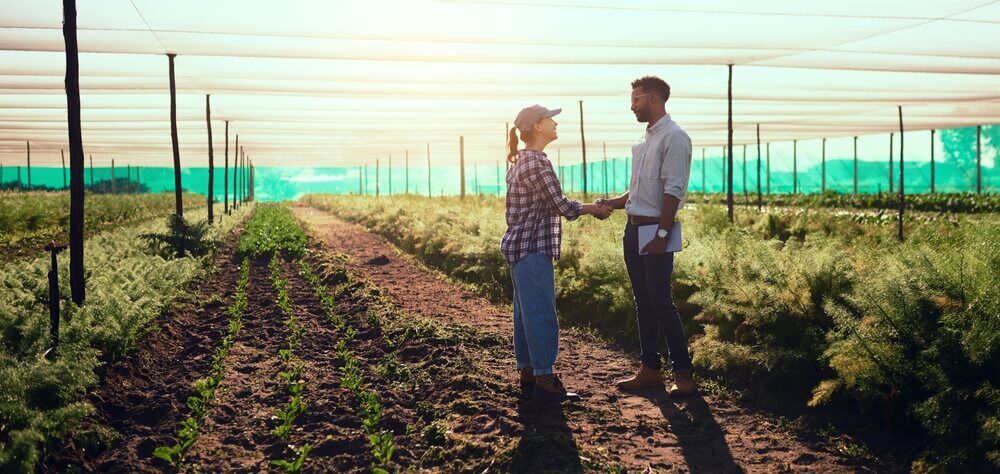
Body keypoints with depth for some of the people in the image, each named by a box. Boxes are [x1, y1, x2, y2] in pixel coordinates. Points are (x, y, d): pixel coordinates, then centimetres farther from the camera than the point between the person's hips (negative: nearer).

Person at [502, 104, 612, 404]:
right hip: (533, 248, -10)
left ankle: (527, 375, 21)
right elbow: (561, 205, -14)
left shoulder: (522, 160, 16)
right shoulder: (536, 162, -16)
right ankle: (544, 381, 0)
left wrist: (587, 207, 17)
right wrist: (592, 209, 2)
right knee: (541, 313, -6)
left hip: (519, 246, 10)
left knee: (526, 312, 13)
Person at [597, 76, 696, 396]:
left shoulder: (673, 137, -10)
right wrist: (612, 204, 9)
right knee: (643, 303, 11)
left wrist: (661, 234, -21)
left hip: (655, 232, -9)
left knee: (661, 303, -7)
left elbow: (673, 191, -17)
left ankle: (683, 373, 2)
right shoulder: (645, 140, 17)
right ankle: (650, 369, 19)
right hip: (634, 229, 9)